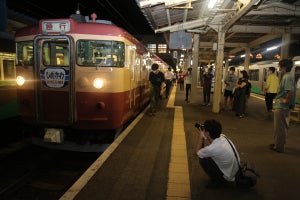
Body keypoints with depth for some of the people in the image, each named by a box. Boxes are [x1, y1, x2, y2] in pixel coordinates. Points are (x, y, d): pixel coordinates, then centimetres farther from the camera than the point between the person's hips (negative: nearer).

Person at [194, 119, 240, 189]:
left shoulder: (212, 149, -31)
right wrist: (204, 137, -1)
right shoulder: (223, 137, -10)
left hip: (229, 177, -7)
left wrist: (200, 136, -6)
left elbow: (197, 152, -10)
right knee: (207, 154, 12)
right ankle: (220, 179, 20)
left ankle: (218, 181, 5)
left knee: (202, 159, -10)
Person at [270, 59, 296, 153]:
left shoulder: (287, 77, -19)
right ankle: (279, 143, 34)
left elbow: (291, 91, -30)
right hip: (282, 106, 10)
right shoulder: (286, 76, 11)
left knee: (280, 127, 1)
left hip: (281, 107, -10)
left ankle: (279, 147, 12)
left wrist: (286, 101, -20)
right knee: (282, 127, 20)